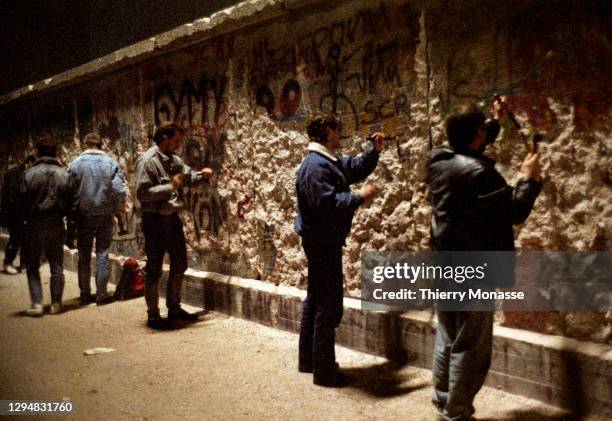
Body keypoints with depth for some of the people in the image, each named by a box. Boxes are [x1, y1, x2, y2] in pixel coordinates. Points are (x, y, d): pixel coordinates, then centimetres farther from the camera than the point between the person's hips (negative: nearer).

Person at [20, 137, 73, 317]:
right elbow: (70, 201, 0)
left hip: (35, 225, -2)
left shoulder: (30, 174, -9)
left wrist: (29, 216, 12)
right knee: (56, 265, 11)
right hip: (56, 226, 2)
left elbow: (22, 200, -5)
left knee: (33, 266, 8)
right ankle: (56, 303, 12)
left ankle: (37, 303, 1)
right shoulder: (64, 174, -3)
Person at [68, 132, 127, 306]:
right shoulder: (111, 163, -5)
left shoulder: (75, 164, -3)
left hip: (83, 215, 1)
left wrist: (71, 213, 7)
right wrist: (117, 208, 5)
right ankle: (101, 294, 7)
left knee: (84, 256, 10)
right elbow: (119, 189, -10)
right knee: (102, 254, 7)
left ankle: (85, 294, 15)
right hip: (105, 215, 0)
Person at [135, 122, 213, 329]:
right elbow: (142, 193, -23)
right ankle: (153, 316, 13)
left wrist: (202, 174, 4)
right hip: (154, 220, -8)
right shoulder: (147, 161, -16)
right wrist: (170, 187, -24)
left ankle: (174, 308, 30)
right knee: (154, 269, 2)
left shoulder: (173, 160, 9)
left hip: (172, 218, 9)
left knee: (179, 264, 15)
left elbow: (188, 175, 24)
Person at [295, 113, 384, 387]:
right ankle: (324, 371, 3)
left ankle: (308, 360, 29)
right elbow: (327, 203, -29)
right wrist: (359, 198, -20)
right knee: (329, 305, -6)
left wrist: (374, 150, 8)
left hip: (323, 241, 11)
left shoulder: (330, 162, 12)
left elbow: (357, 168, 23)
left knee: (316, 299, 17)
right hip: (322, 242, -11)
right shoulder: (315, 166, -20)